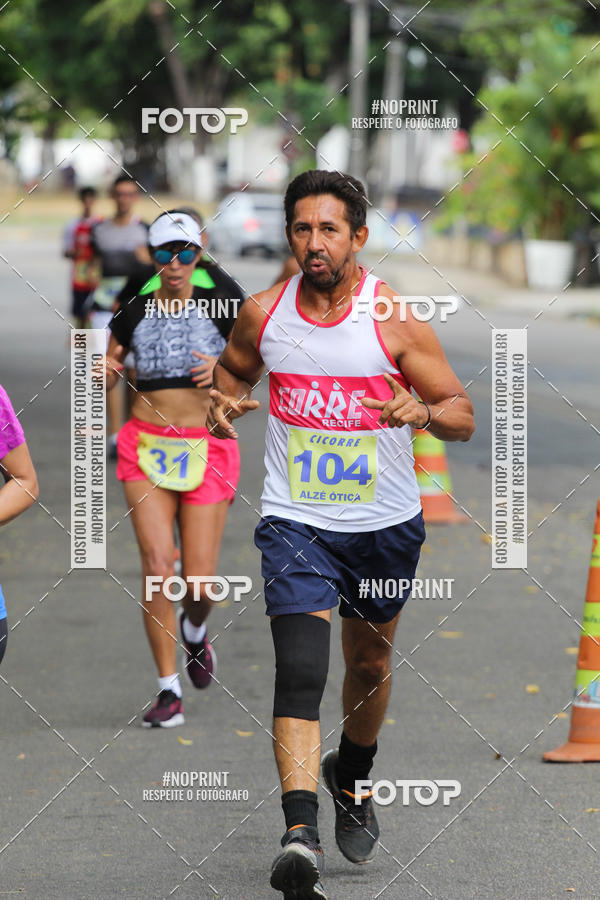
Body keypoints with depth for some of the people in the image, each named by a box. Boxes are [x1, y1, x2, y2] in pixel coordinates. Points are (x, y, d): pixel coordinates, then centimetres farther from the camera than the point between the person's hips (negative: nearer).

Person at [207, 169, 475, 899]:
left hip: (385, 524, 1)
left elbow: (463, 417, -8)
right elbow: (233, 368, 18)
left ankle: (352, 778, 50)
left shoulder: (396, 318, -10)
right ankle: (300, 833, -31)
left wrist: (423, 410, -30)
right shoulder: (263, 313, -3)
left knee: (370, 661, 20)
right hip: (295, 520, -1)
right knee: (300, 669, -18)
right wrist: (224, 401, -4)